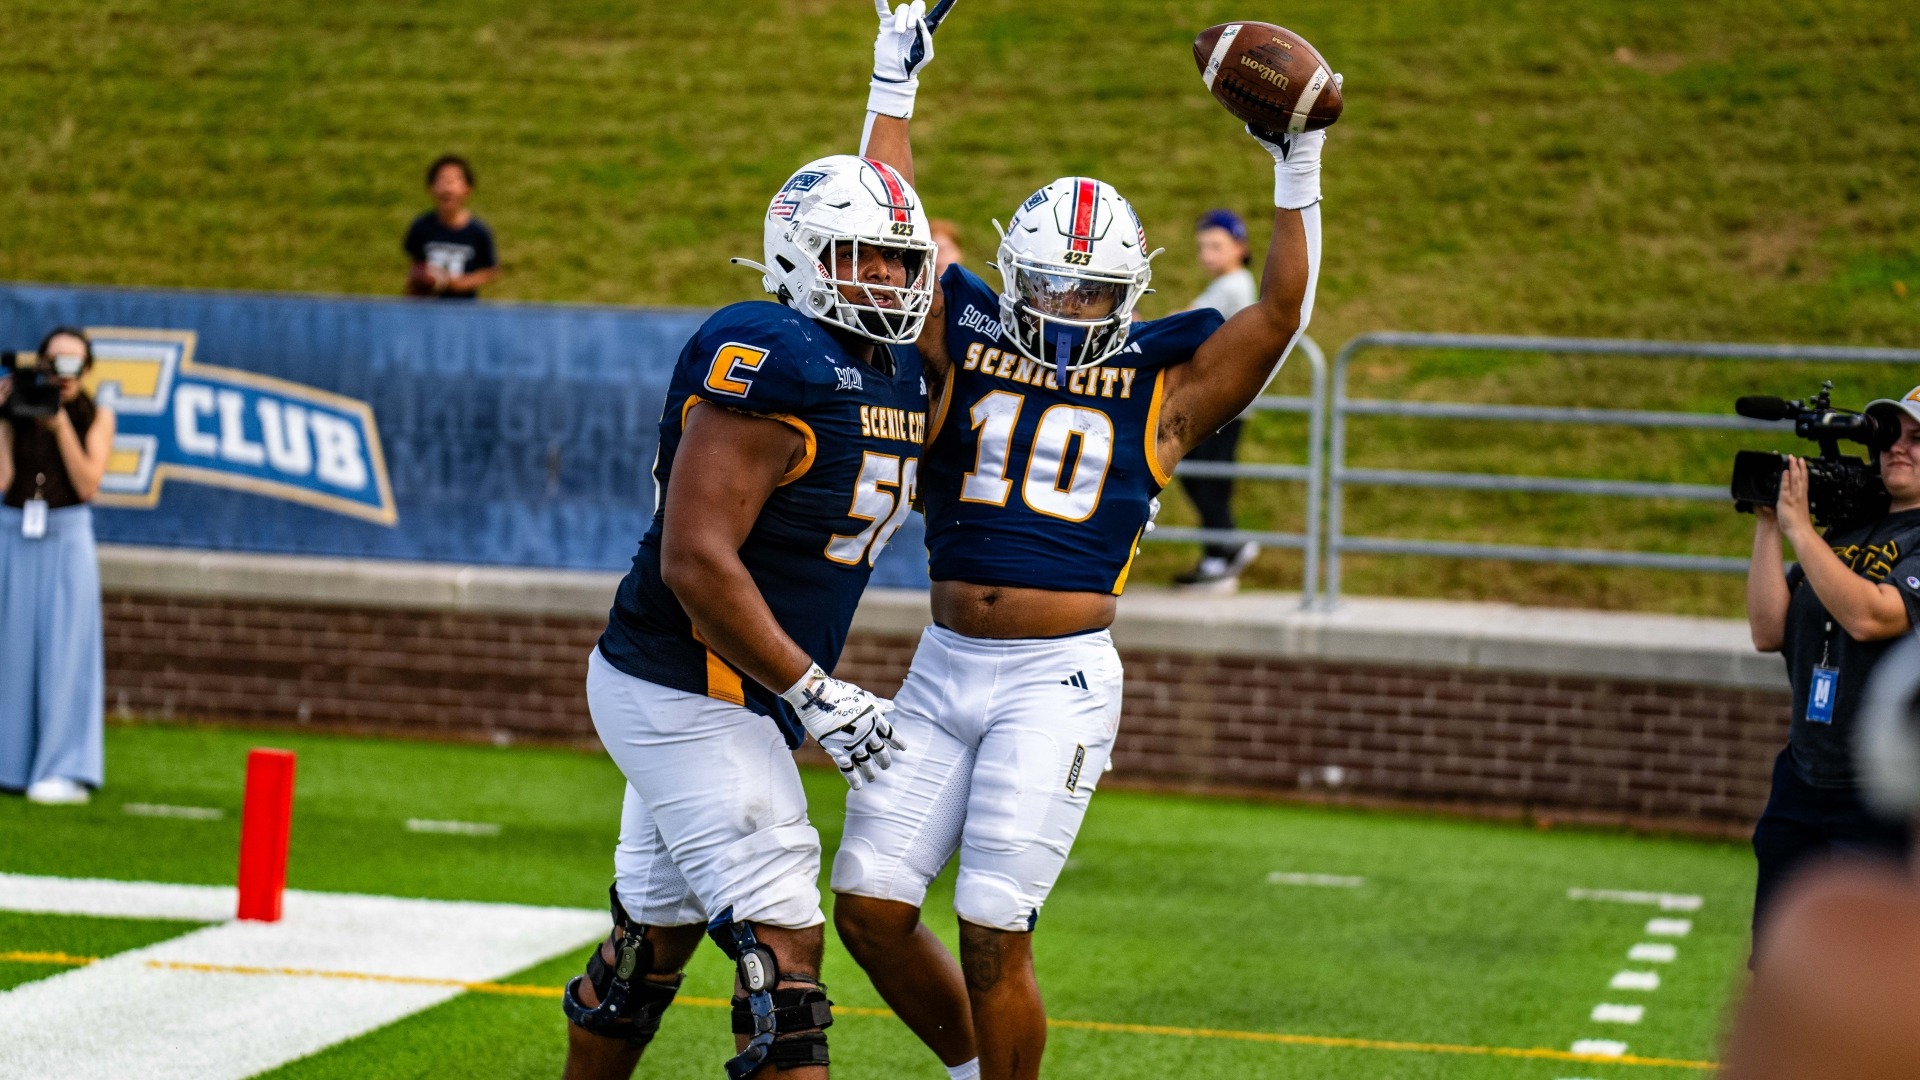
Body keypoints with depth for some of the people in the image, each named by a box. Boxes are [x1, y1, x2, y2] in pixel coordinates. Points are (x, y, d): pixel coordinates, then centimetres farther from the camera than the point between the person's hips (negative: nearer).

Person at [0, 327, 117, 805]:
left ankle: (65, 771, -5)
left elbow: (88, 485, -8)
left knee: (64, 651, -5)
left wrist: (61, 425, -14)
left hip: (66, 538, -2)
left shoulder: (96, 416, 1)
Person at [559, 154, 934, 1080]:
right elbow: (696, 562, -24)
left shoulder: (896, 376, 10)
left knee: (654, 935, 19)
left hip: (732, 697, 9)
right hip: (689, 695, -9)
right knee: (782, 942, -10)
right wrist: (817, 696, -22)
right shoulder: (771, 366, -20)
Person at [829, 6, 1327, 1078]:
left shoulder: (1159, 384, 3)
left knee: (993, 934, -8)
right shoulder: (963, 347, 7)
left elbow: (1282, 313, -2)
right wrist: (894, 90, 11)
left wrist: (1298, 178, -6)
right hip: (945, 668, 3)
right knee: (870, 904, 2)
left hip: (1060, 679, -3)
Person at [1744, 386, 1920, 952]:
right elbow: (1768, 631, 7)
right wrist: (1768, 524, 2)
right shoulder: (1844, 534, 13)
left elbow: (1869, 615, -24)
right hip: (1801, 787, 7)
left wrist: (1799, 527, -17)